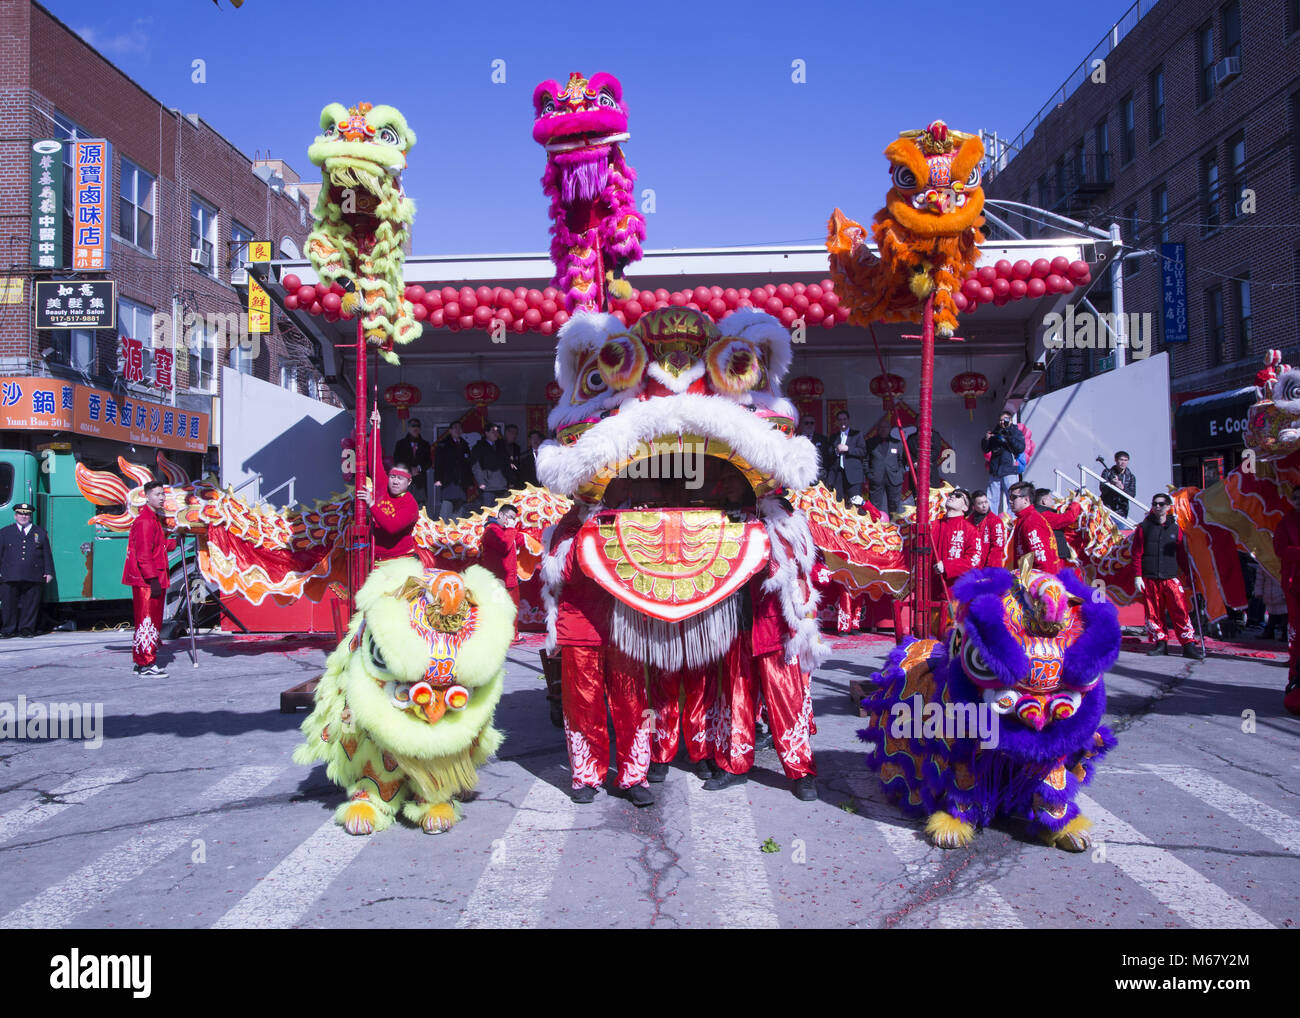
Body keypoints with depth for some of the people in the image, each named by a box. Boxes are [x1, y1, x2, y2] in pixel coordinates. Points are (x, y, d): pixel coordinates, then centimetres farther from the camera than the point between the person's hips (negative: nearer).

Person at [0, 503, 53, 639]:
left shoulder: (40, 533, 15)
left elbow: (47, 554, 12)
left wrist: (49, 572, 5)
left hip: (33, 577, 0)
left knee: (30, 604, -1)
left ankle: (26, 629, 7)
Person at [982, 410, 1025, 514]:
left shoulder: (1016, 432, 5)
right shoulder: (995, 433, 17)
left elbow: (1020, 448, -8)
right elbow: (985, 449, 18)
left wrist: (1009, 437, -18)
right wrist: (986, 439, -1)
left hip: (1009, 471, -4)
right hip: (994, 470, 4)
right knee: (992, 499, 5)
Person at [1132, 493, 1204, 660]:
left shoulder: (1175, 528, 11)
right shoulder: (1144, 527, 7)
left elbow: (1181, 554, 16)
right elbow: (1136, 554, 5)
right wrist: (1138, 576, -2)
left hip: (1171, 578, 0)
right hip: (1149, 579, 0)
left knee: (1180, 611, -8)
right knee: (1153, 613, 2)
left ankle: (1189, 645, -6)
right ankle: (1160, 643, 11)